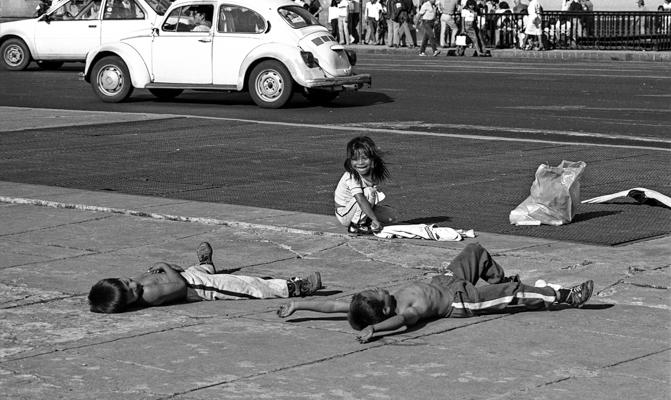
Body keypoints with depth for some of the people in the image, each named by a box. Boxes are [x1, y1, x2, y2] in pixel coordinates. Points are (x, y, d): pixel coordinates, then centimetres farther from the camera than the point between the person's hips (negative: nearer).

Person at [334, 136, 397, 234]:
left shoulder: (373, 174, -6)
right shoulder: (351, 177, -29)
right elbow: (360, 199, -39)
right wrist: (375, 219, -43)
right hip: (345, 215, -8)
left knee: (391, 215, -2)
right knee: (369, 192, -29)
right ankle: (355, 225, -18)